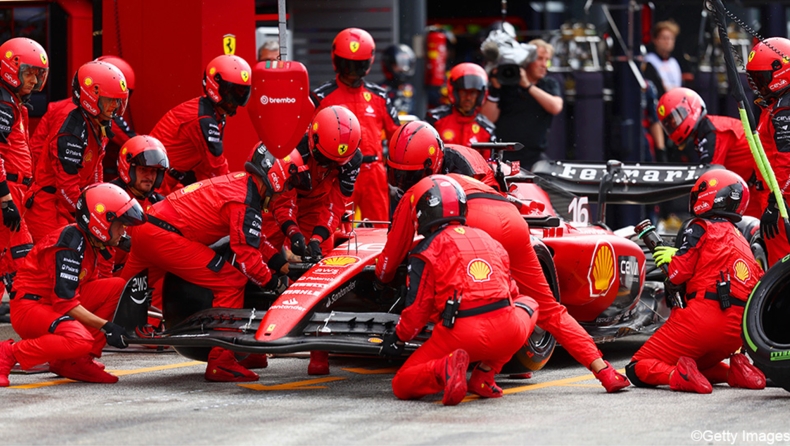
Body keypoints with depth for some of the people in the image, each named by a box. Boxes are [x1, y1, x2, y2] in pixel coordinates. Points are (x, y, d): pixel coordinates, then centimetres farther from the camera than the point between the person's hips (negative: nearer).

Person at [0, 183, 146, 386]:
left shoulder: (88, 242, 9)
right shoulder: (70, 244, -21)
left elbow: (89, 290, 12)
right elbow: (65, 302, -25)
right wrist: (105, 326, -23)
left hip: (55, 303, 10)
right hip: (29, 307, -10)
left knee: (117, 287, -2)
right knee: (80, 339, -35)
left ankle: (74, 362, -2)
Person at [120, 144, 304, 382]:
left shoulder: (238, 182, 17)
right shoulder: (245, 202, -12)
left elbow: (252, 237, 29)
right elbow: (246, 255, -13)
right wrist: (272, 282, 1)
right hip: (167, 236, -10)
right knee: (232, 283, -7)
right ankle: (220, 364, -8)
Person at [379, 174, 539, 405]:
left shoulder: (427, 251, 4)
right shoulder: (489, 240, 19)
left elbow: (418, 309, 4)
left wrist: (398, 339, 24)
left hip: (460, 336, -3)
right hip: (508, 335, 3)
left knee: (402, 386, 16)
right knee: (528, 304, 37)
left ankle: (444, 369, -20)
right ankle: (484, 376, 18)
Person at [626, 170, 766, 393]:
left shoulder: (701, 228, 0)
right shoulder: (741, 240, 23)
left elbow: (678, 274, -8)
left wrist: (671, 258, 17)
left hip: (703, 316, -7)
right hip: (737, 331, 7)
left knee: (638, 369, 0)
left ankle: (677, 375, -30)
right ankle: (736, 372, 3)